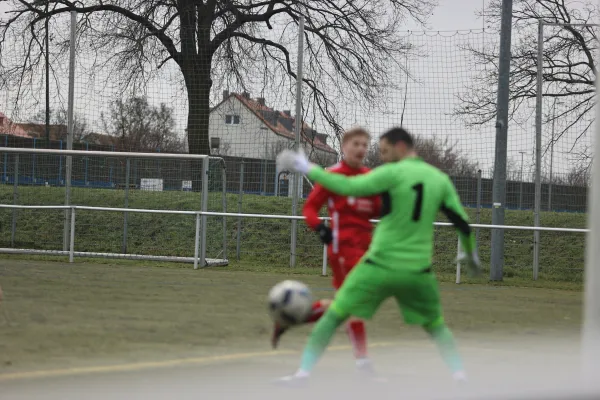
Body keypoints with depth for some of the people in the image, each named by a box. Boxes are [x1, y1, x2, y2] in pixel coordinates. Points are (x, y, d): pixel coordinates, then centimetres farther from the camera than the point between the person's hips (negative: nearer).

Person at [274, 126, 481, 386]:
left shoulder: (393, 173, -8)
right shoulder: (440, 179, 7)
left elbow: (348, 187, -14)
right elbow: (463, 224, 11)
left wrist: (308, 169, -6)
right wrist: (470, 255, 29)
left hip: (381, 265, -4)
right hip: (418, 271, 4)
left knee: (333, 316, 4)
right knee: (436, 326, 23)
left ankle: (304, 372, -2)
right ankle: (460, 375, 8)